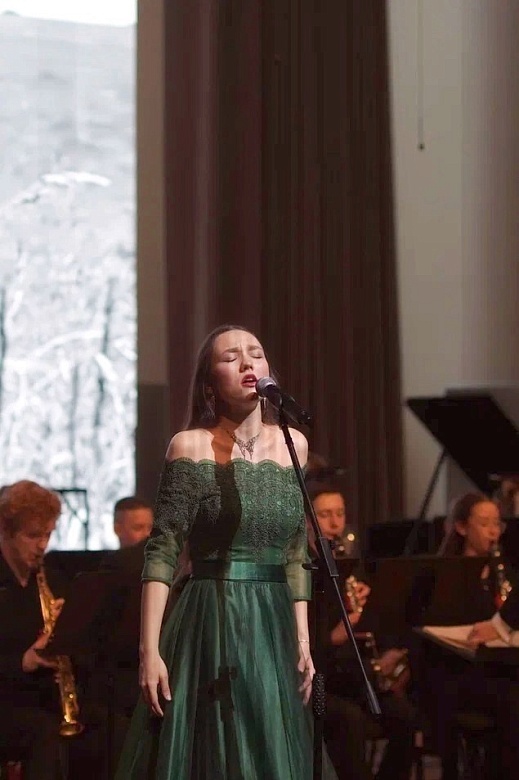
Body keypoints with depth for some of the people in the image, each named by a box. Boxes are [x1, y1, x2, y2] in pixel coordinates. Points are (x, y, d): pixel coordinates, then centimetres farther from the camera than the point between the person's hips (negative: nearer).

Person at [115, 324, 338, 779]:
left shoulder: (293, 445, 9)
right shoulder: (192, 446, -5)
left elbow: (295, 555, 14)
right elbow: (161, 555, -9)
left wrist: (303, 640, 8)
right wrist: (150, 651, -16)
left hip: (276, 628, 5)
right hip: (211, 628, -5)